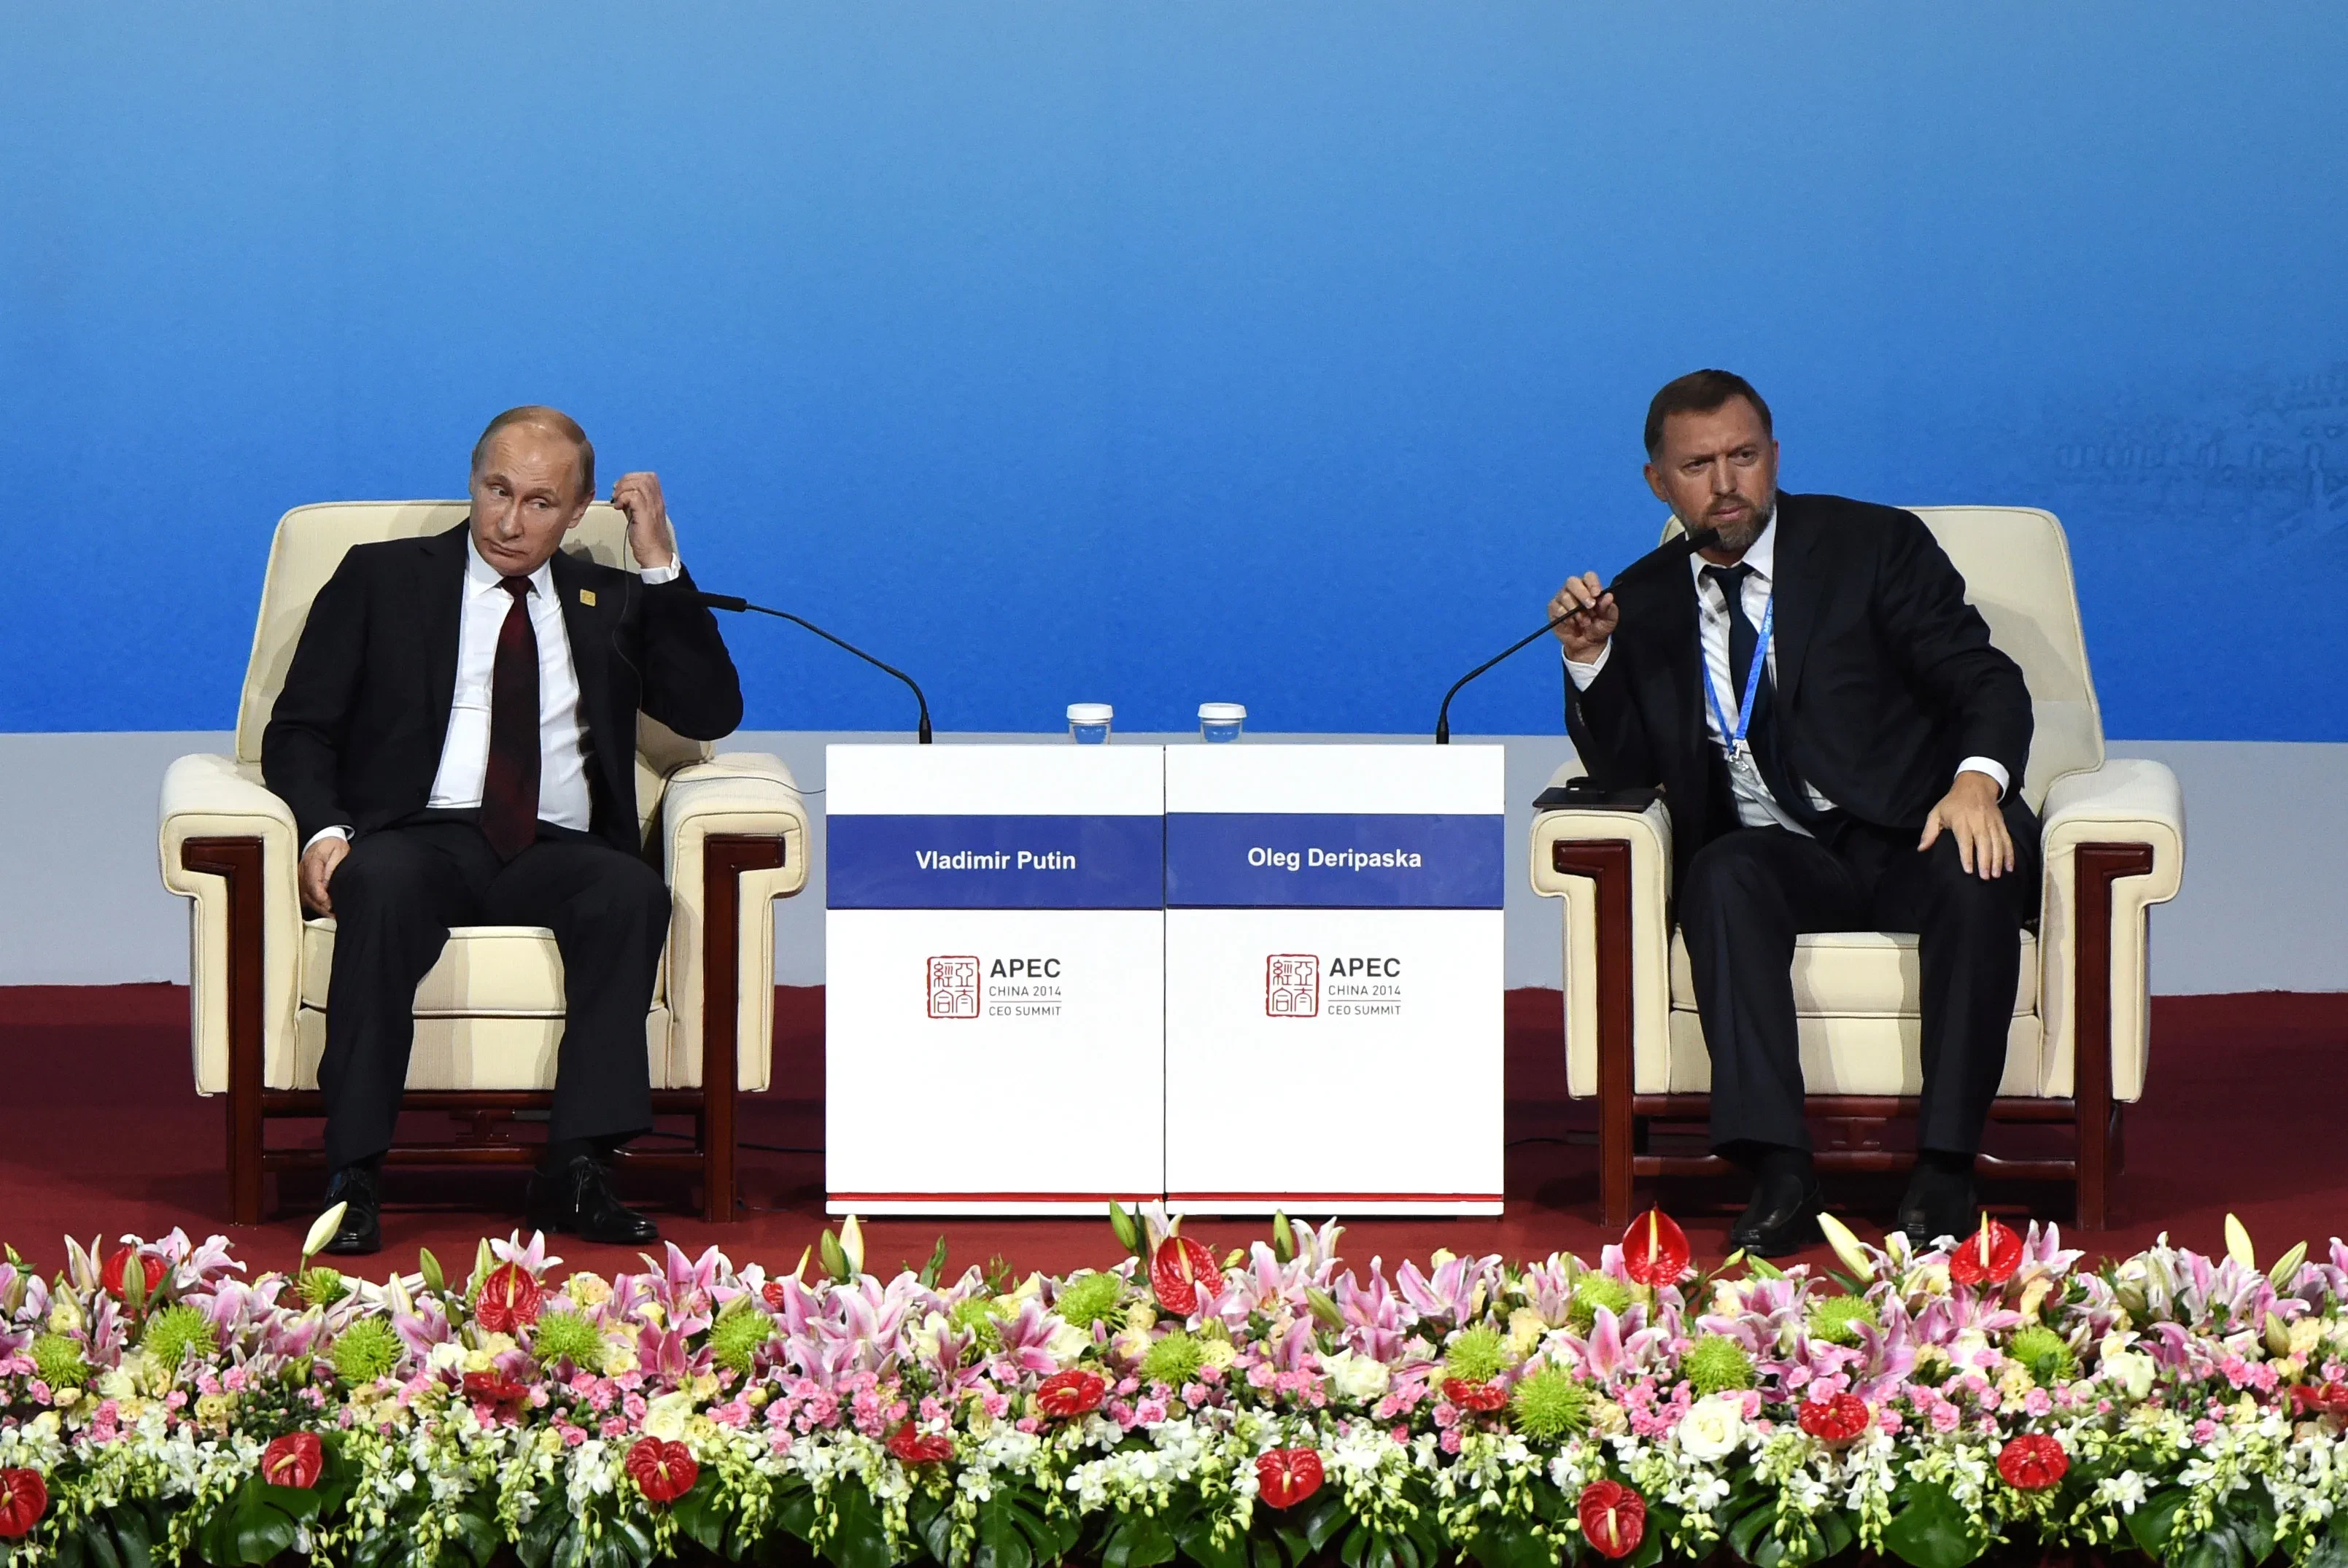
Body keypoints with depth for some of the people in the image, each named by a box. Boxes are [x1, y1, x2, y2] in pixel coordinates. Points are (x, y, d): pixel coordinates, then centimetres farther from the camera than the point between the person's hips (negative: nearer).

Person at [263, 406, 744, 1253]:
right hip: (422, 837, -2)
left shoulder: (612, 602, 22)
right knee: (381, 884, -37)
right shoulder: (381, 578, 17)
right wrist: (323, 829, -10)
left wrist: (661, 566, 6)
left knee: (633, 890, -32)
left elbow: (711, 713, 11)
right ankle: (352, 1175, -37)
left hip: (555, 855, 2)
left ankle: (576, 1169, -34)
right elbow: (299, 730, 11)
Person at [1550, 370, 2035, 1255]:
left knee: (1980, 868, -35)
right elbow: (1625, 773, 8)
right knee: (1721, 876, -32)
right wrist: (1590, 660, -10)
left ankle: (1944, 1168, -33)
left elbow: (1987, 682, -5)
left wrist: (1978, 778, -27)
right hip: (1779, 857, 2)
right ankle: (1778, 1173, -41)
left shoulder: (1876, 545, 3)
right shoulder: (1644, 602, 12)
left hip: (1910, 840, -2)